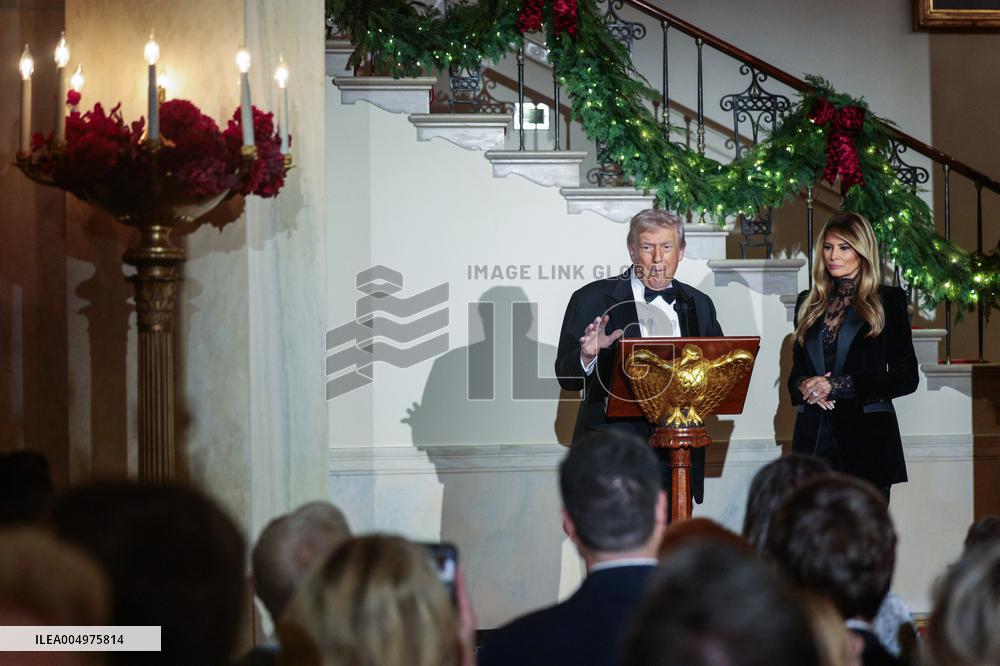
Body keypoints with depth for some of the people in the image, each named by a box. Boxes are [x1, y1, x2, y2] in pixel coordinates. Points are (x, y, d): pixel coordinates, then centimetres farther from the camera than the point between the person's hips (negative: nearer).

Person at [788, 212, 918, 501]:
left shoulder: (888, 301, 3)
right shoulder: (809, 304, 16)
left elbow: (905, 377, -2)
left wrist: (837, 385, -10)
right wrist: (805, 385, -4)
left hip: (867, 437, -3)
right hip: (813, 438, 3)